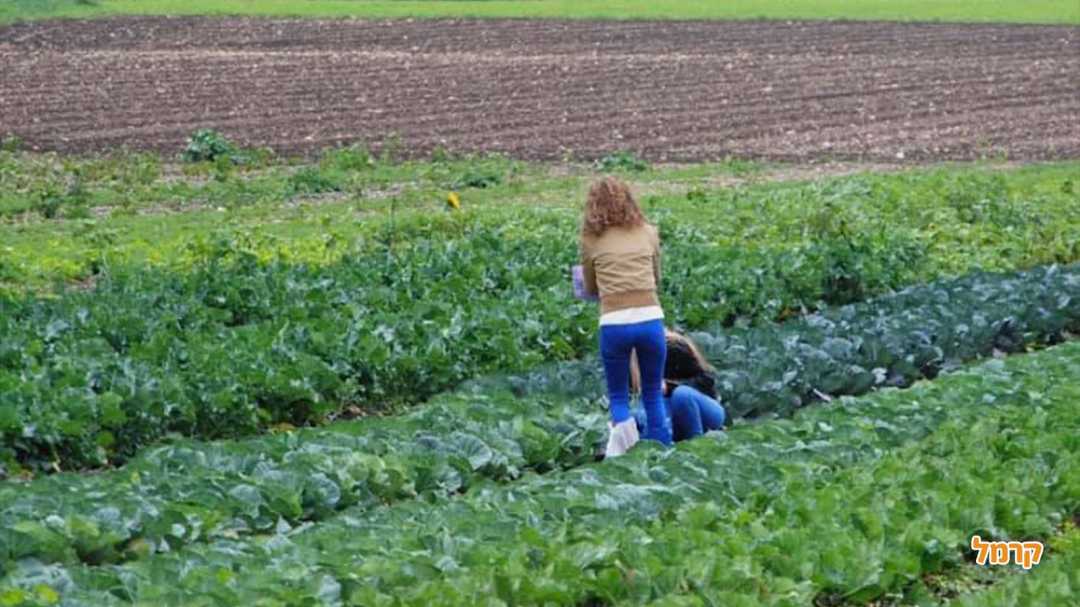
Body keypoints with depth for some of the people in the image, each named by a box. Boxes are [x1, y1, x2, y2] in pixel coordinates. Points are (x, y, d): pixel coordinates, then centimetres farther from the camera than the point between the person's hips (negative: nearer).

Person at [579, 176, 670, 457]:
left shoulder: (591, 238, 6)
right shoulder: (648, 233, 11)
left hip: (614, 322, -1)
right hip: (651, 318, 1)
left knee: (618, 395, 13)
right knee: (653, 394, 17)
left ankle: (623, 423, -18)